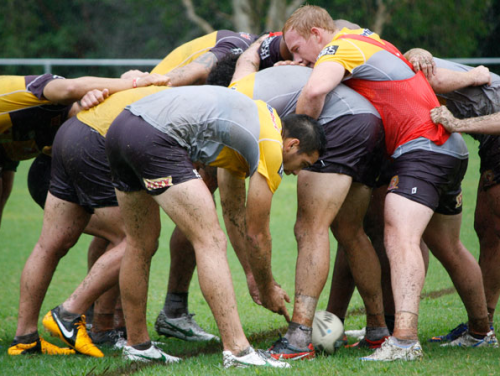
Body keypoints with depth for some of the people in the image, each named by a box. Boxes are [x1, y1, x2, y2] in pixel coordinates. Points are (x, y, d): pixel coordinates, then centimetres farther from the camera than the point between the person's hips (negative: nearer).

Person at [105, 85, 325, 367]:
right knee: (211, 242, -8)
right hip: (155, 139, -10)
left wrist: (253, 274, 39)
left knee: (140, 245, 22)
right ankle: (237, 351, -12)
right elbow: (256, 234, 8)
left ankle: (137, 345, 30)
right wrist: (268, 289, 22)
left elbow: (234, 213, 37)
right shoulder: (271, 149, 2)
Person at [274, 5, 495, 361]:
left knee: (400, 236, -24)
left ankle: (405, 339, -39)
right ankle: (482, 332, 31)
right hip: (451, 148, 11)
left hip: (422, 147, -11)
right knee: (448, 249, 21)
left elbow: (315, 91, -27)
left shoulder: (340, 47, -8)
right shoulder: (366, 39, 21)